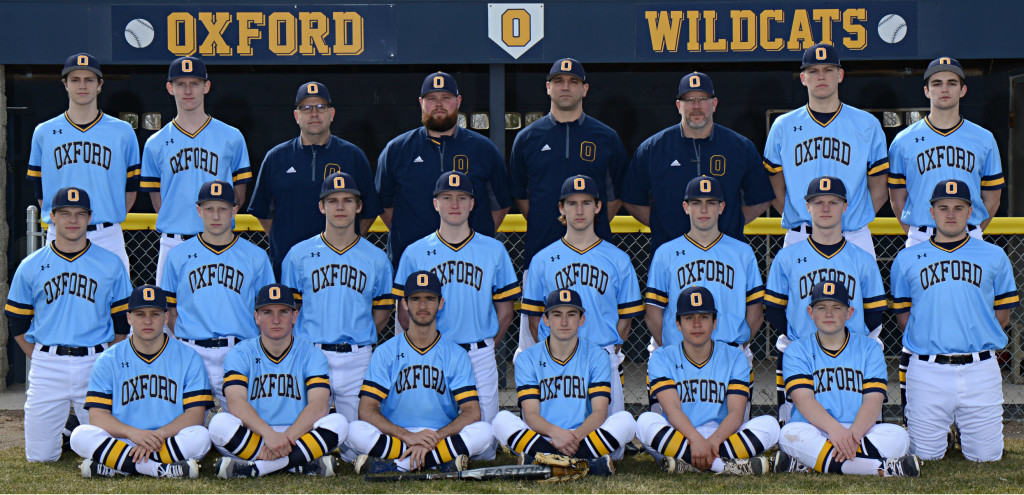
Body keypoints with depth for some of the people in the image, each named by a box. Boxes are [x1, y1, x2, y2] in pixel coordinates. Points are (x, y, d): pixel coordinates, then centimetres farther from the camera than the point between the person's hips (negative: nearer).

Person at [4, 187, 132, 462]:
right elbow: (17, 323, 11)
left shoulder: (111, 265, 5)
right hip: (47, 367, 1)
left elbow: (123, 322, 9)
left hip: (96, 365, 0)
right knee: (39, 456, 0)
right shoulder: (31, 267, 6)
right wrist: (41, 360, 5)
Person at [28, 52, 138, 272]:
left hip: (107, 238, -1)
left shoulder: (123, 132, 7)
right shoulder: (44, 133, 9)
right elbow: (40, 191, 12)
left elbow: (130, 188, 10)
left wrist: (109, 221, 5)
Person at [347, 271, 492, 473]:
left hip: (443, 436, 1)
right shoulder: (386, 352, 6)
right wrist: (407, 436, -22)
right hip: (394, 435, -1)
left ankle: (394, 465, -26)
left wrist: (434, 438, -21)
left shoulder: (456, 355, 8)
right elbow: (366, 410, -6)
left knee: (484, 432, -28)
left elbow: (472, 412, -4)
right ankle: (441, 463, -27)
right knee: (356, 431, -30)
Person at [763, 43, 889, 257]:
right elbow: (777, 191, 11)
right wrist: (799, 223, 1)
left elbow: (878, 191, 8)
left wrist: (853, 221, -1)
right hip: (799, 240, 1)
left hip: (855, 241, 0)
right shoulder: (783, 127, 9)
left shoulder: (867, 125, 7)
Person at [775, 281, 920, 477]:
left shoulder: (870, 349, 12)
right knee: (790, 433, -36)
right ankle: (881, 468, -38)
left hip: (861, 432, 1)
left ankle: (808, 464, -31)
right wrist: (835, 429, -29)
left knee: (897, 435, -28)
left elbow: (873, 400, -3)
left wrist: (854, 434, -25)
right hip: (816, 432, -1)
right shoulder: (797, 351, 9)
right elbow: (803, 399, -8)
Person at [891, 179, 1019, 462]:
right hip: (927, 372, 0)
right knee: (925, 454, 0)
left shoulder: (994, 257, 10)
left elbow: (1002, 315, 12)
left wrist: (976, 339, 4)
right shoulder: (906, 260, 10)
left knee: (985, 455, 0)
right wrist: (933, 343, 4)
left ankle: (966, 430, 31)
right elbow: (903, 316, 13)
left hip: (980, 371, 0)